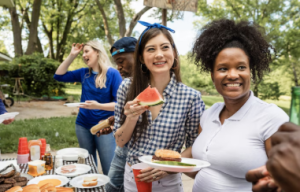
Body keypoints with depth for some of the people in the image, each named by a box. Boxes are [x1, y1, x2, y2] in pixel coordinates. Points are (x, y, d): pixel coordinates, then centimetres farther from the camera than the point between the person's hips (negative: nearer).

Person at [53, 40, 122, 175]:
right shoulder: (84, 73, 6)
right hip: (83, 125, 6)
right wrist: (72, 55, 2)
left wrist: (99, 106, -28)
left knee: (109, 170, -3)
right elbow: (59, 76, 9)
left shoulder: (112, 74, -10)